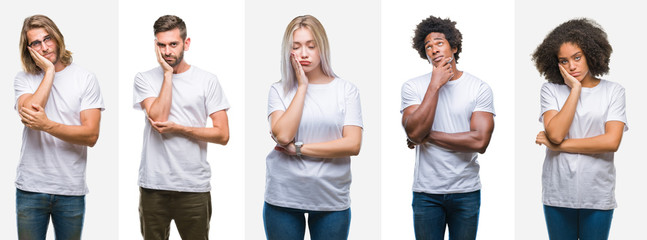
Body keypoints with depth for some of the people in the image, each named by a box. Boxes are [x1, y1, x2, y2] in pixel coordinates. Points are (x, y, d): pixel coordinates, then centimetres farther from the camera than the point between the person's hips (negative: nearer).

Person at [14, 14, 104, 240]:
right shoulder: (24, 79, 5)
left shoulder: (85, 78, -1)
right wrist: (49, 71, -11)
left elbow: (91, 135, -9)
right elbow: (28, 115, -16)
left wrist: (47, 125, -22)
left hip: (71, 189, -1)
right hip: (30, 187, 1)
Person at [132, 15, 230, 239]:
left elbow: (222, 135, -2)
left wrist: (178, 129, -12)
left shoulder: (207, 81, 2)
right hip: (153, 185, 1)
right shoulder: (144, 79, 4)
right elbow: (158, 118, -14)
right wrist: (168, 74, -9)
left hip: (194, 187, 0)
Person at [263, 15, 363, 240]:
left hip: (332, 200, 0)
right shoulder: (279, 90, 4)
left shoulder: (346, 90, 2)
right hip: (283, 198, 0)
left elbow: (353, 144, -8)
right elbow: (283, 135, -13)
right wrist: (302, 86, -8)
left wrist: (298, 148, -10)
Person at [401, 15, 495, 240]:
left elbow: (480, 141, -13)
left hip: (466, 192, 0)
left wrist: (428, 136, -11)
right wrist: (435, 85, -14)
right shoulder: (412, 87, 0)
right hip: (426, 193, 0)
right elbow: (414, 132, -16)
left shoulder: (479, 88, -2)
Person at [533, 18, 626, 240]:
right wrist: (575, 89, -11)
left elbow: (612, 141, -11)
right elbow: (555, 134, -14)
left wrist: (559, 145, -10)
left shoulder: (613, 91, 1)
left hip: (598, 195, 0)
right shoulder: (551, 89, 2)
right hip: (558, 193, 0)